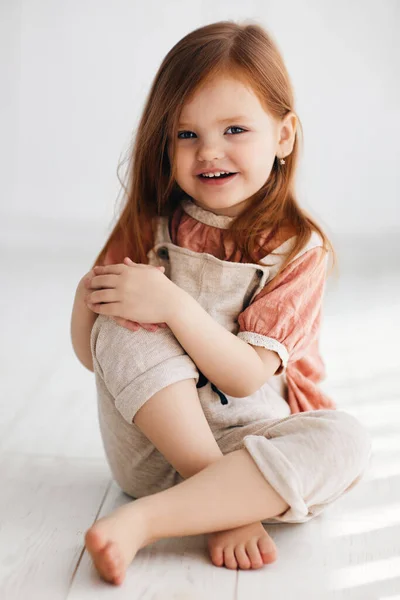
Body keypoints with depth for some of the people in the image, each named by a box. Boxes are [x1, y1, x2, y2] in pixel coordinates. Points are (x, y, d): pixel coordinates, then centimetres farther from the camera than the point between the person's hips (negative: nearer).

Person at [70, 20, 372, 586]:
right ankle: (227, 505, -22)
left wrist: (174, 304, -29)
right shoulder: (149, 228, -1)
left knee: (345, 439, -29)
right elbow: (91, 355, 2)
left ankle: (140, 520, -30)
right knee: (125, 326, -23)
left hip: (251, 441, -1)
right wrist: (87, 295, -20)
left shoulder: (299, 249, -8)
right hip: (153, 444, 2)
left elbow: (248, 376, -17)